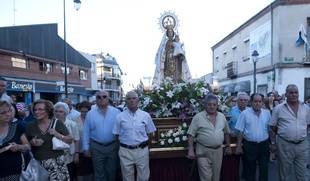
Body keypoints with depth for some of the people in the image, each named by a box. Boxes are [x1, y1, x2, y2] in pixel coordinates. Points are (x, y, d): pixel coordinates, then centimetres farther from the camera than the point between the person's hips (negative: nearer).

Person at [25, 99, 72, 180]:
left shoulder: (58, 123, -2)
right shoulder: (31, 126, 2)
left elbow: (70, 140, -1)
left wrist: (57, 135, -15)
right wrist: (32, 143, -8)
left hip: (58, 161, 0)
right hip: (39, 163, 1)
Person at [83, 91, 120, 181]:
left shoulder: (116, 112, -4)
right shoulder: (90, 113, -2)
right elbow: (86, 132, 1)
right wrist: (86, 148, 1)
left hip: (113, 146, 0)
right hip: (97, 147, 0)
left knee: (112, 172, 16)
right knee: (99, 173, 13)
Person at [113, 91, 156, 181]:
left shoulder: (146, 115, 0)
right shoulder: (120, 116, -1)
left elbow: (149, 132, 7)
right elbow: (117, 134, 4)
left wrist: (143, 143, 2)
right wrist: (123, 144, -3)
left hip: (142, 150, 0)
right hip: (125, 151, 0)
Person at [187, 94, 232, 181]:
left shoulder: (222, 116, 6)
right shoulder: (198, 117, -8)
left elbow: (226, 133, 17)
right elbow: (191, 134, -8)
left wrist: (228, 146, 17)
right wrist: (191, 150, -13)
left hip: (218, 150, 4)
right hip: (203, 151, -4)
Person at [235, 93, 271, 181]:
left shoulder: (267, 113, 2)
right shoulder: (245, 113, -7)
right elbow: (240, 131, -5)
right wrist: (238, 146, -4)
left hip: (264, 145, 3)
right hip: (249, 145, -2)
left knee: (264, 168, 12)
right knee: (250, 169, 12)